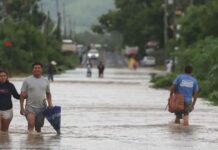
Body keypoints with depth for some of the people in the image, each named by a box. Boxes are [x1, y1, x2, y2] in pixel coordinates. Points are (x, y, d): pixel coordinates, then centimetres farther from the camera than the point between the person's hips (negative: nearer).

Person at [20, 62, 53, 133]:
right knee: (31, 123, -23)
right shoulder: (27, 81, -1)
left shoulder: (45, 81, 9)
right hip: (30, 107, -3)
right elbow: (22, 95, -1)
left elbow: (48, 94, 19)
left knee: (38, 126, 9)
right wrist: (21, 108, -7)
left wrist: (50, 104, 4)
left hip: (42, 108, 3)